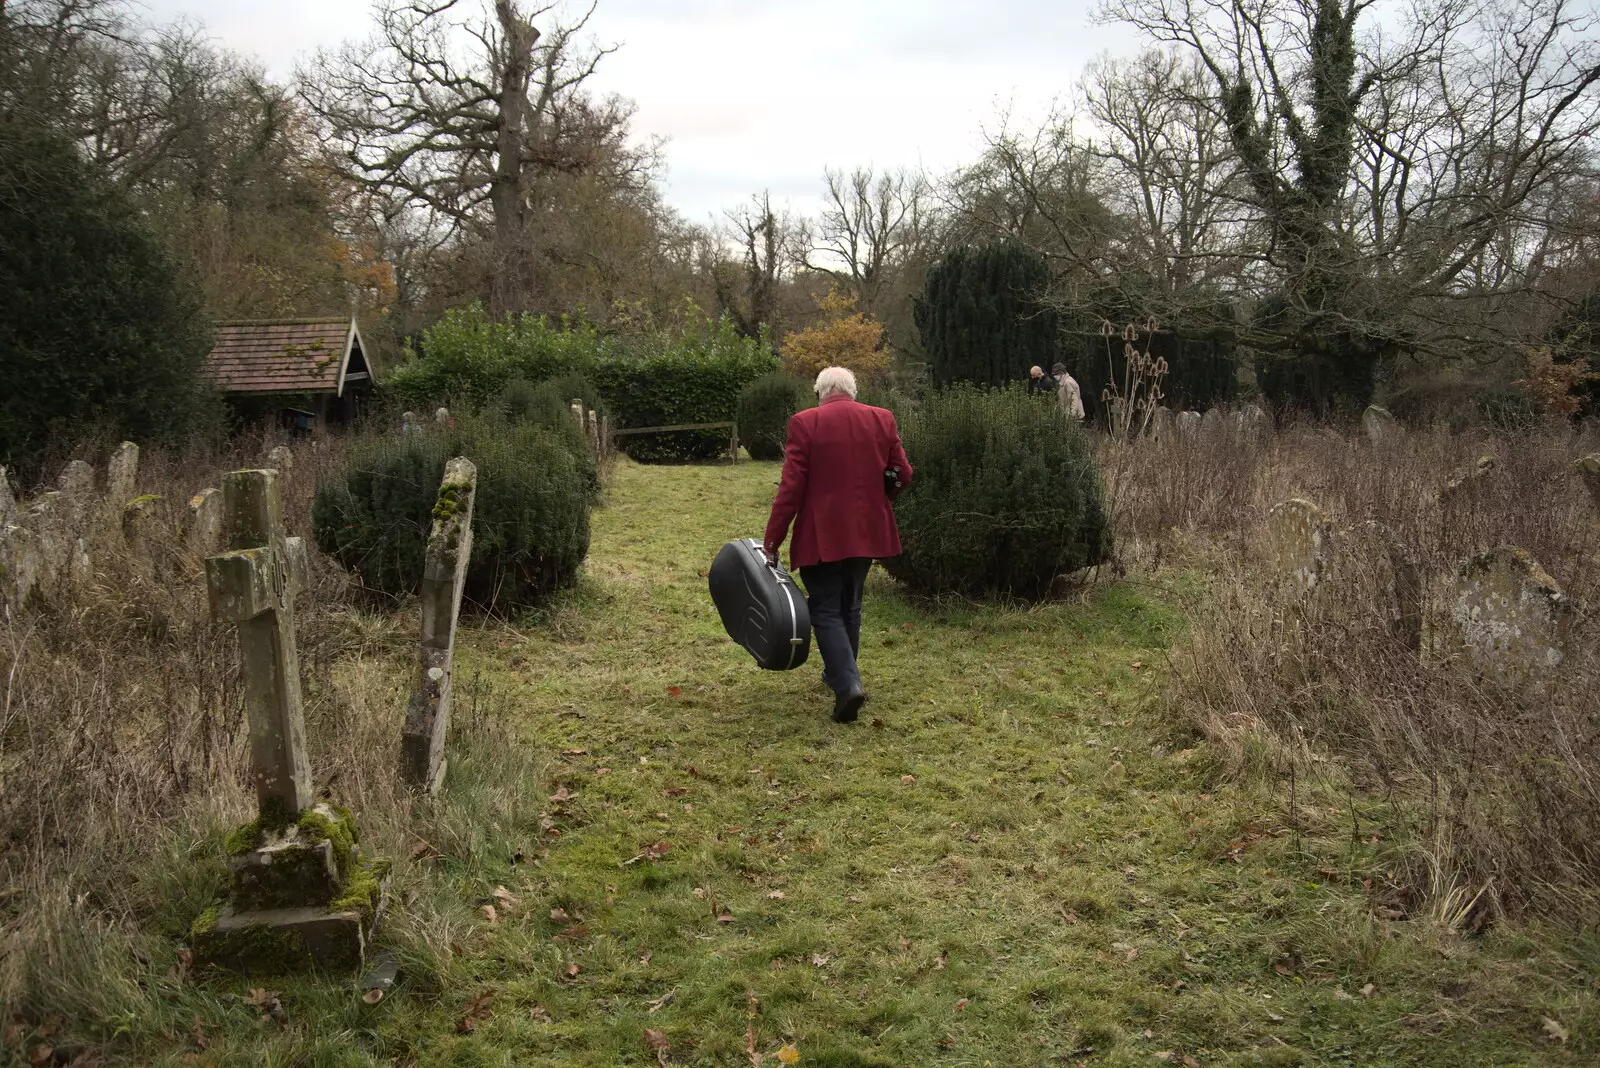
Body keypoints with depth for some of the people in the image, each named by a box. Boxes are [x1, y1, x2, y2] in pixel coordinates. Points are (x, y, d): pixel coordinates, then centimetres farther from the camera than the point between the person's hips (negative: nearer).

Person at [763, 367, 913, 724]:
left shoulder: (805, 422, -10)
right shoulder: (882, 420, 1)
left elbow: (791, 488, -13)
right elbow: (903, 475, 3)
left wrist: (772, 540, -7)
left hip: (822, 534, -4)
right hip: (867, 531, 5)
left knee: (825, 610, 1)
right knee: (850, 606, 20)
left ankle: (847, 683, -16)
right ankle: (841, 672, 32)